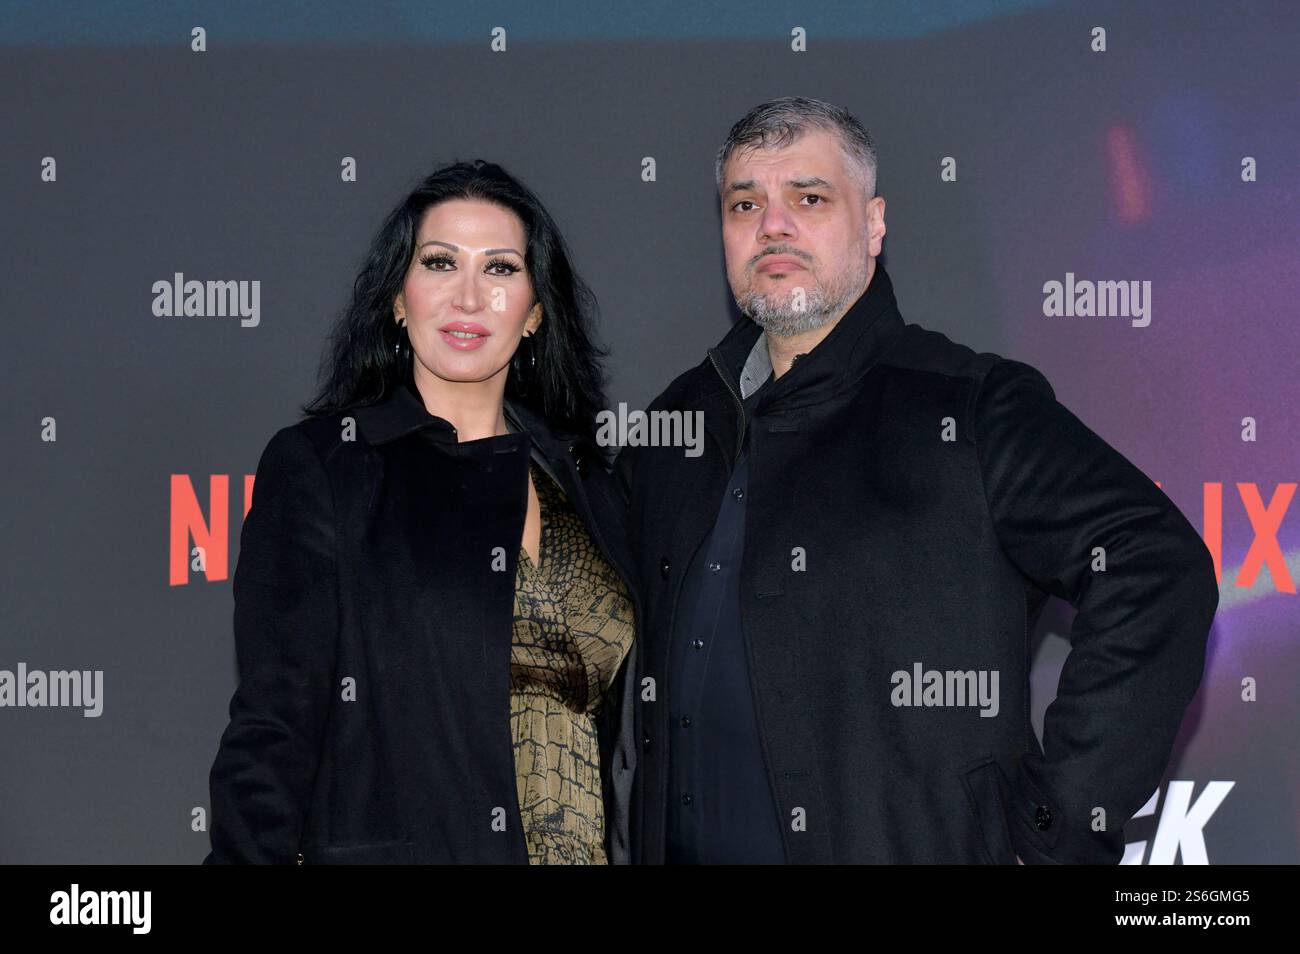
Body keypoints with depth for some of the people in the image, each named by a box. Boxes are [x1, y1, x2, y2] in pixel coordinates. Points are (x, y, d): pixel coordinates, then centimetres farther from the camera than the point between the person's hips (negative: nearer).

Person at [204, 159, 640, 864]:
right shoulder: (315, 464, -5)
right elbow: (271, 730, -9)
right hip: (390, 843, -4)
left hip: (588, 847, 4)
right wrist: (255, 851, -18)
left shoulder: (582, 481, 9)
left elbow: (612, 725, 13)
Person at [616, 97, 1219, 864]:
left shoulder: (970, 406, -8)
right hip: (685, 846, 5)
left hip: (913, 845, -5)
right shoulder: (679, 422, 9)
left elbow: (1158, 573, -16)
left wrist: (1060, 831, -18)